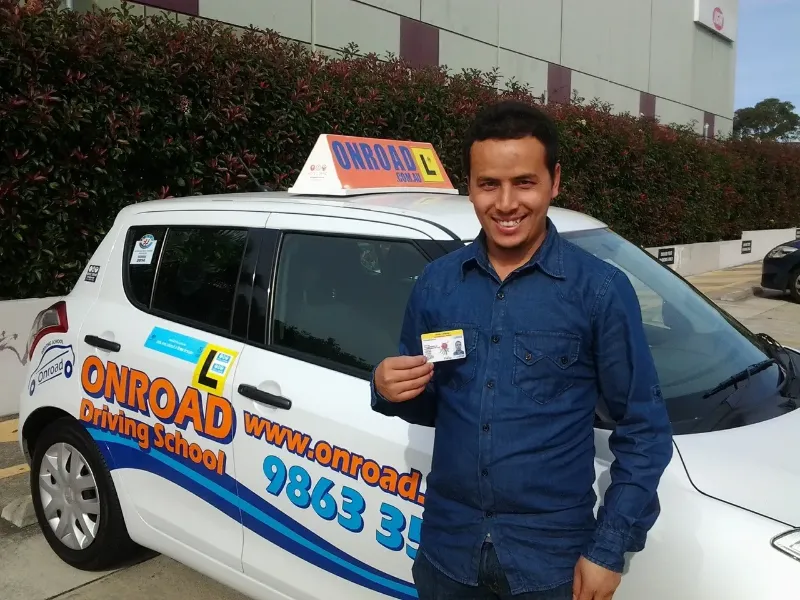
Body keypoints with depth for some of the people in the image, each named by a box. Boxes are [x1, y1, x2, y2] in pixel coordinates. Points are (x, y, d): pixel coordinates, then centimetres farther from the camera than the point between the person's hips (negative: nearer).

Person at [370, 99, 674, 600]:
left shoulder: (600, 290, -9)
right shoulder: (436, 282, 0)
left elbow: (645, 429, -5)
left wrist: (610, 548, -8)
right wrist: (390, 392, -12)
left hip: (552, 559, -2)